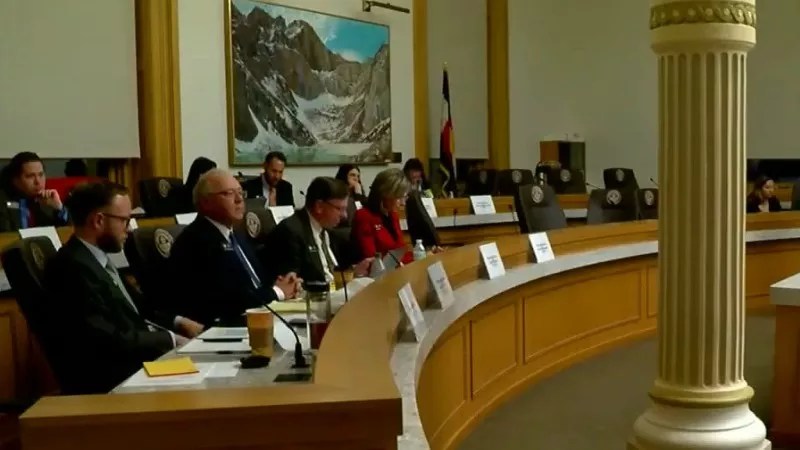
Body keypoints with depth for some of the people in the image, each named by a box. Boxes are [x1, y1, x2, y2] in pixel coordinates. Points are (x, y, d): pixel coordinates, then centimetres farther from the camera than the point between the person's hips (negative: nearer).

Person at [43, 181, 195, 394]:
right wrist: (171, 339, -14)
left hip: (134, 358, 9)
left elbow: (132, 305, 16)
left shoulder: (96, 257, 8)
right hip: (110, 377, -9)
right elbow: (109, 341, -23)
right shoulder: (73, 267, -21)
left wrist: (177, 321, 2)